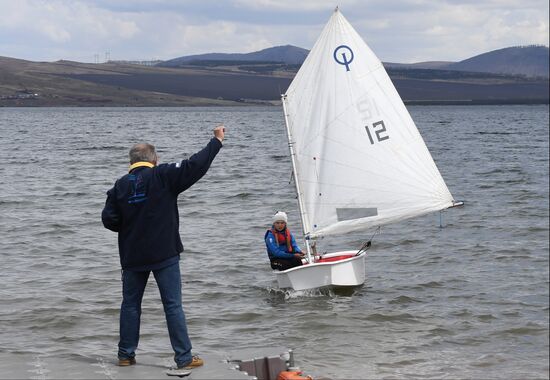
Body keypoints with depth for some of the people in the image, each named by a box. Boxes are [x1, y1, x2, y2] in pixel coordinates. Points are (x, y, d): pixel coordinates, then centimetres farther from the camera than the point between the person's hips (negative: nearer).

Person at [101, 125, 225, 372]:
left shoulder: (120, 185, 1)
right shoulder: (162, 176, -8)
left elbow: (109, 219, -1)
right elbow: (194, 166, -12)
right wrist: (217, 141, -2)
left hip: (132, 257, 3)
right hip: (164, 255, -3)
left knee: (130, 304, 15)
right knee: (173, 305, 1)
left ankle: (126, 354, 19)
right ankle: (184, 358, 1)